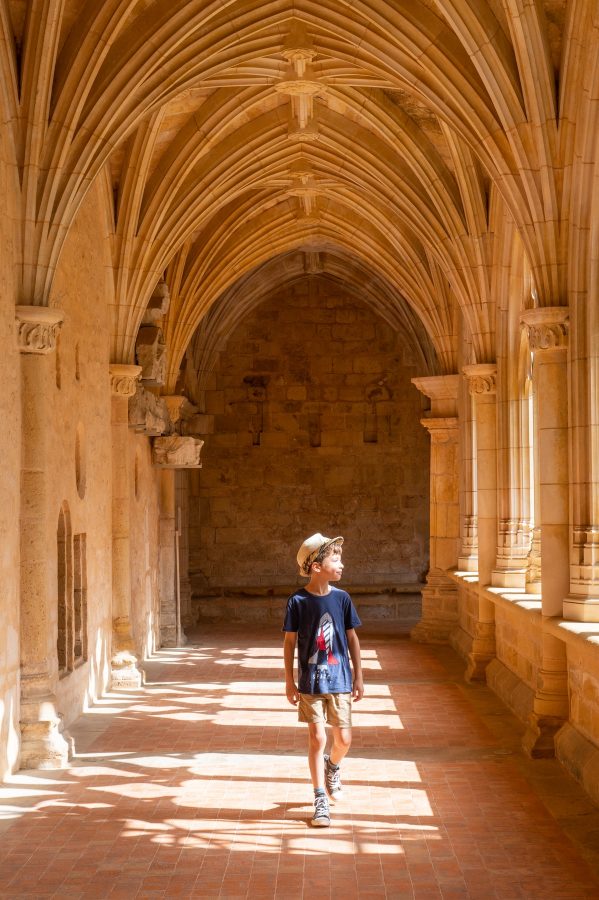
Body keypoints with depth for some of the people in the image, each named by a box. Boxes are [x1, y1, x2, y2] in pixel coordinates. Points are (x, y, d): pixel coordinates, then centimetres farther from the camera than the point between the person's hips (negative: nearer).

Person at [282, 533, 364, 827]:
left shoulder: (342, 598, -2)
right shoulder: (298, 601, -9)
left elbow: (352, 638, 6)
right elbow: (290, 642, -2)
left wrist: (358, 676, 7)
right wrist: (289, 681, -2)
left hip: (339, 679, 2)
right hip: (310, 681, -2)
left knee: (343, 739, 4)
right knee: (316, 738, -1)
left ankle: (332, 766, 38)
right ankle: (320, 800, 9)